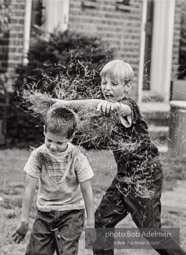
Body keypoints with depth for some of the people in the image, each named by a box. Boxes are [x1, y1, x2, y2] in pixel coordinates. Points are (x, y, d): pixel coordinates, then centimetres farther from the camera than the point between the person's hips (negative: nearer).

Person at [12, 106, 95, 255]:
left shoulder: (77, 158, -17)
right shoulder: (38, 155, -12)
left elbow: (87, 191, -9)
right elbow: (30, 188, -7)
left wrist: (90, 224, -6)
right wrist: (24, 221, -3)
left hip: (71, 213, -2)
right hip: (45, 213, 2)